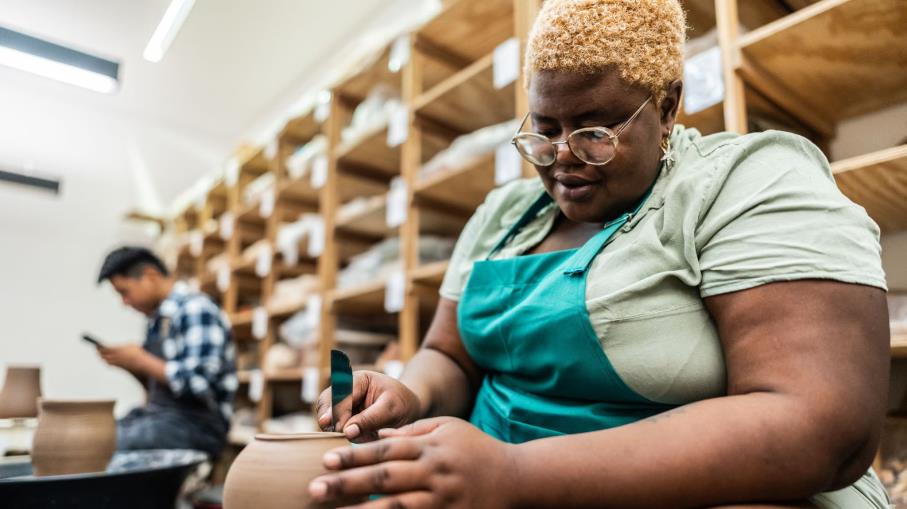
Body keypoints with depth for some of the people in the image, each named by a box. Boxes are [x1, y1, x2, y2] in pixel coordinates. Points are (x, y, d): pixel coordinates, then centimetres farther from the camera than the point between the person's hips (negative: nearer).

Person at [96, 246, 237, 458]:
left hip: (196, 424, -9)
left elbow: (198, 382, -21)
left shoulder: (195, 309, -12)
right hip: (160, 416, 9)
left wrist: (141, 360, -12)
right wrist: (128, 364, 2)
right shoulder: (158, 318, 13)